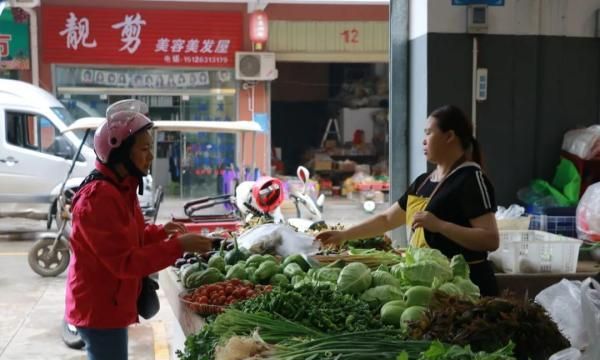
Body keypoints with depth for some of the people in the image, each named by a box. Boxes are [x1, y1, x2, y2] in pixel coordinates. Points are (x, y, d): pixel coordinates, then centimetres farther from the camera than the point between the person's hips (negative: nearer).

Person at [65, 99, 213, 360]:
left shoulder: (120, 188, 8)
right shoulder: (99, 197, -24)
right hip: (99, 309, -10)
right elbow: (124, 261, -26)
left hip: (107, 305, 10)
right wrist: (178, 246, -26)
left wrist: (160, 232, 3)